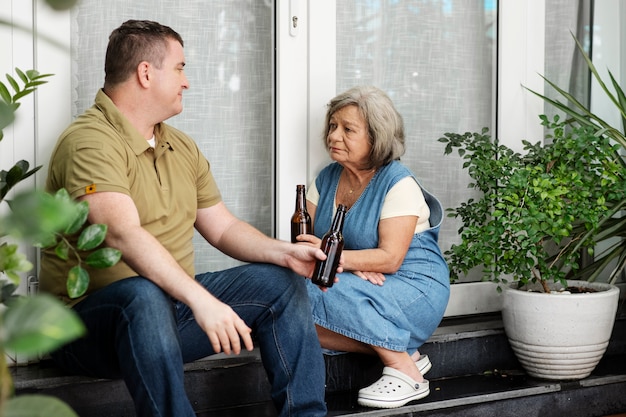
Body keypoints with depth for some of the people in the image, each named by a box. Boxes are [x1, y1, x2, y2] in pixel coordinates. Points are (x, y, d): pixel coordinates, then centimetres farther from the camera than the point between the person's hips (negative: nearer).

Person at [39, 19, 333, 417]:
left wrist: (284, 253, -2)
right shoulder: (91, 141, -16)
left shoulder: (181, 146, 14)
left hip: (173, 300, 9)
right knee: (144, 296, -40)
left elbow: (222, 227, 17)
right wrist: (201, 300, -40)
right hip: (92, 314, -8)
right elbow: (123, 235, -31)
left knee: (282, 284, 1)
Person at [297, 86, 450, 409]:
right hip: (361, 287, 7)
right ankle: (404, 352, -12)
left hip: (416, 288, -6)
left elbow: (390, 258, -20)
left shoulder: (399, 184, -12)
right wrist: (355, 264, -22)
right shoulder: (326, 179, 6)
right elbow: (308, 242, -3)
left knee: (331, 293, -33)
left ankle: (405, 369, -16)